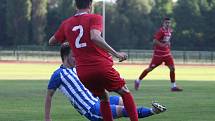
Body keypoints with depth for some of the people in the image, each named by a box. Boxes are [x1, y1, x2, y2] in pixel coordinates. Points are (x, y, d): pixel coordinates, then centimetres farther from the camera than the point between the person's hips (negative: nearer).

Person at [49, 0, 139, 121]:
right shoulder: (94, 18, -3)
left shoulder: (66, 24, 11)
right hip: (102, 67, -4)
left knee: (104, 98, 22)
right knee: (125, 92, 14)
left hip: (82, 73, 4)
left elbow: (51, 42, 24)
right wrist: (116, 54, -20)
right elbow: (95, 37, -22)